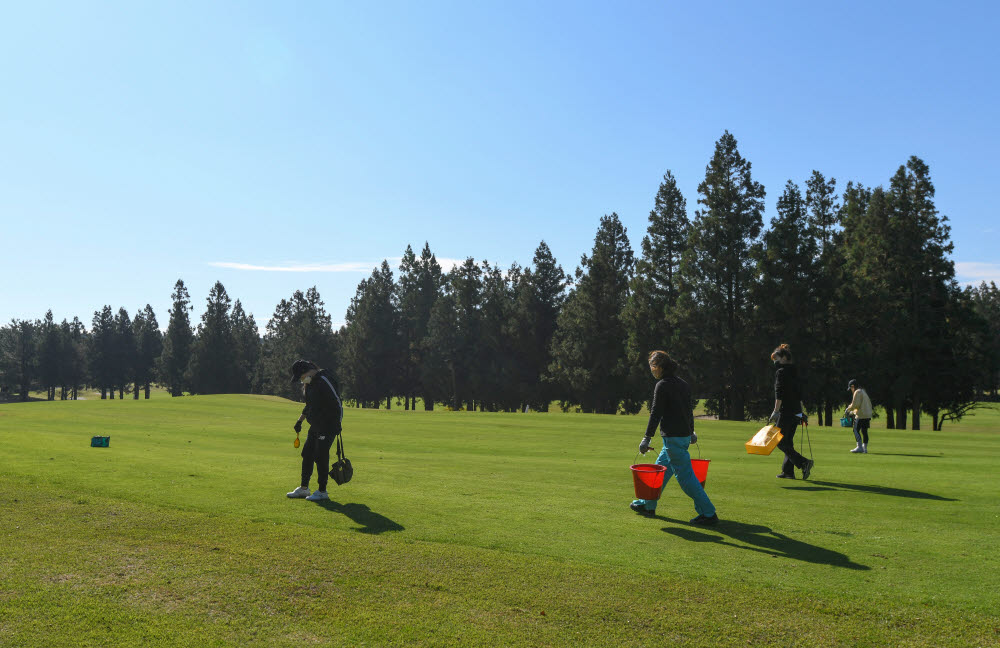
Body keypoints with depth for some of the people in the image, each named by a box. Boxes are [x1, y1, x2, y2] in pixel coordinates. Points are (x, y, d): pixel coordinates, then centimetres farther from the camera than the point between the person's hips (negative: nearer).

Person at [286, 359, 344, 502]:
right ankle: (304, 488, 24)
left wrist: (338, 424, -19)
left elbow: (337, 403, -19)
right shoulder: (309, 383, 12)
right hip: (315, 426, 10)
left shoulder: (324, 380, -18)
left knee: (321, 456, -7)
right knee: (307, 454, 13)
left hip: (328, 425, -10)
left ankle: (322, 491, 4)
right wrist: (300, 421, 25)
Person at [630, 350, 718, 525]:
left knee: (685, 475, -5)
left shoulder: (662, 385, -13)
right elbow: (689, 410, 21)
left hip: (673, 437, -9)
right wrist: (691, 431, 33)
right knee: (661, 468, 19)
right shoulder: (683, 384, 13)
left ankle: (708, 514, -4)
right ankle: (648, 505, 31)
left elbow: (656, 413, -16)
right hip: (685, 435, 9)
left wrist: (647, 437, -13)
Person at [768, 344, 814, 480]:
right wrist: (803, 411, 28)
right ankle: (788, 471, 11)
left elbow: (779, 393, -18)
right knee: (788, 442, 12)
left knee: (780, 442, -6)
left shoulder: (781, 372, -8)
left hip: (786, 411, -9)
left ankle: (804, 463, -17)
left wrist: (776, 411, -22)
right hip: (796, 412, 9)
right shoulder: (794, 372, 18)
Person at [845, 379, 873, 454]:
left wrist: (848, 409, -1)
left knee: (856, 430, -7)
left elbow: (855, 404, -17)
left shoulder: (857, 392, -7)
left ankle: (860, 447, -14)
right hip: (867, 415, 9)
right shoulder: (864, 392, 22)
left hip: (861, 415, -9)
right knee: (864, 431, 10)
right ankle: (865, 448, 11)